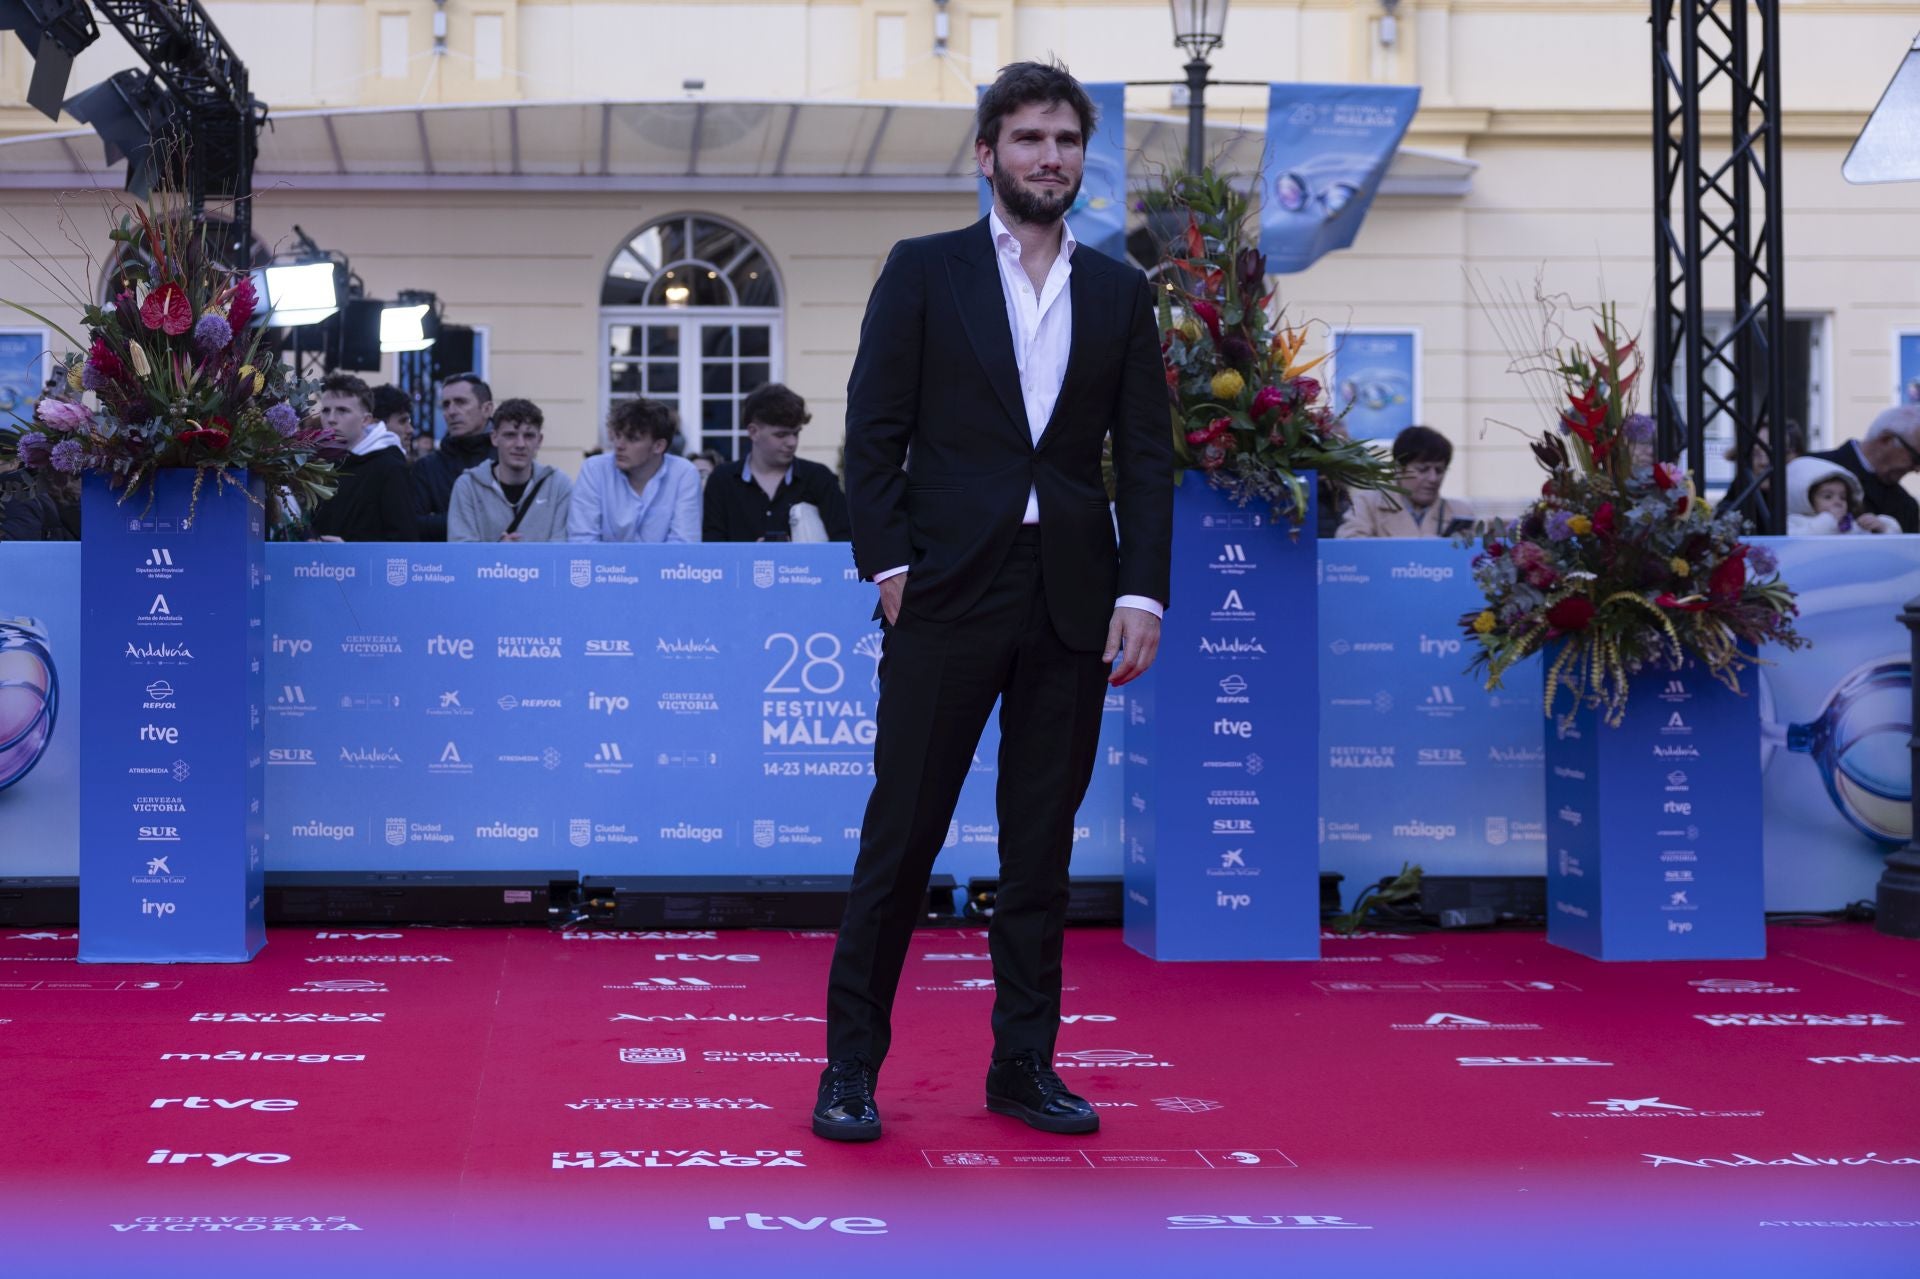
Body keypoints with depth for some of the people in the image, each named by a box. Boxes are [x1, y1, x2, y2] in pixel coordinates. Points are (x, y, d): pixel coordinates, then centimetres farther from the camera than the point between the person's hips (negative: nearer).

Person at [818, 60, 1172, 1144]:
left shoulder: (1120, 293, 11)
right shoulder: (924, 271, 4)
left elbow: (1146, 456, 8)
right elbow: (875, 432, 0)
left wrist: (1143, 592, -2)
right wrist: (889, 565, -8)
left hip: (1072, 600, 3)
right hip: (949, 593, -3)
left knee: (1043, 843, 8)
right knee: (902, 833, -1)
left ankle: (1025, 1063, 17)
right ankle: (852, 1063, 8)